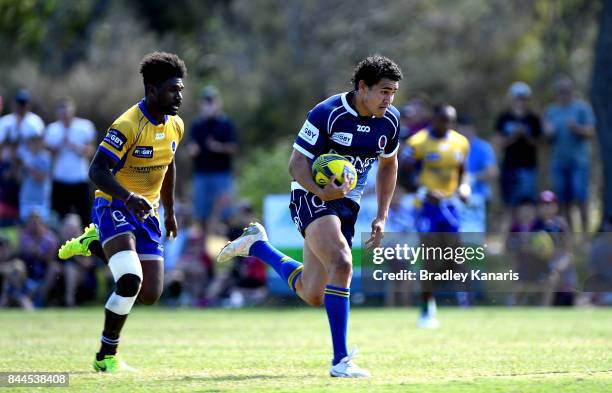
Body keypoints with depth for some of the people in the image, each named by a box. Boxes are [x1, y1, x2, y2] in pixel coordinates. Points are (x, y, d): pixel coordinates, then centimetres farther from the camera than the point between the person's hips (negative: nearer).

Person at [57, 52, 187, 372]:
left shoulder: (175, 126, 3)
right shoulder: (128, 126, -21)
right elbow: (97, 171, -25)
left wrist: (169, 211, 26)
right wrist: (129, 198, -40)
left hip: (145, 213, 7)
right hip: (114, 206, -7)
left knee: (150, 295, 1)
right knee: (131, 281, -28)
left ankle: (95, 244, 26)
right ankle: (106, 357, -11)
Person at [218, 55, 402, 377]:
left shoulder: (390, 121, -1)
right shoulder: (327, 114, -20)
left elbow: (388, 165, 15)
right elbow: (297, 163, -17)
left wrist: (381, 217, 8)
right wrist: (321, 192, -37)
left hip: (347, 201, 7)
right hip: (311, 196, -7)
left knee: (312, 295, 8)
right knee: (341, 264, -30)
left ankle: (255, 244, 34)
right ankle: (340, 360, -26)